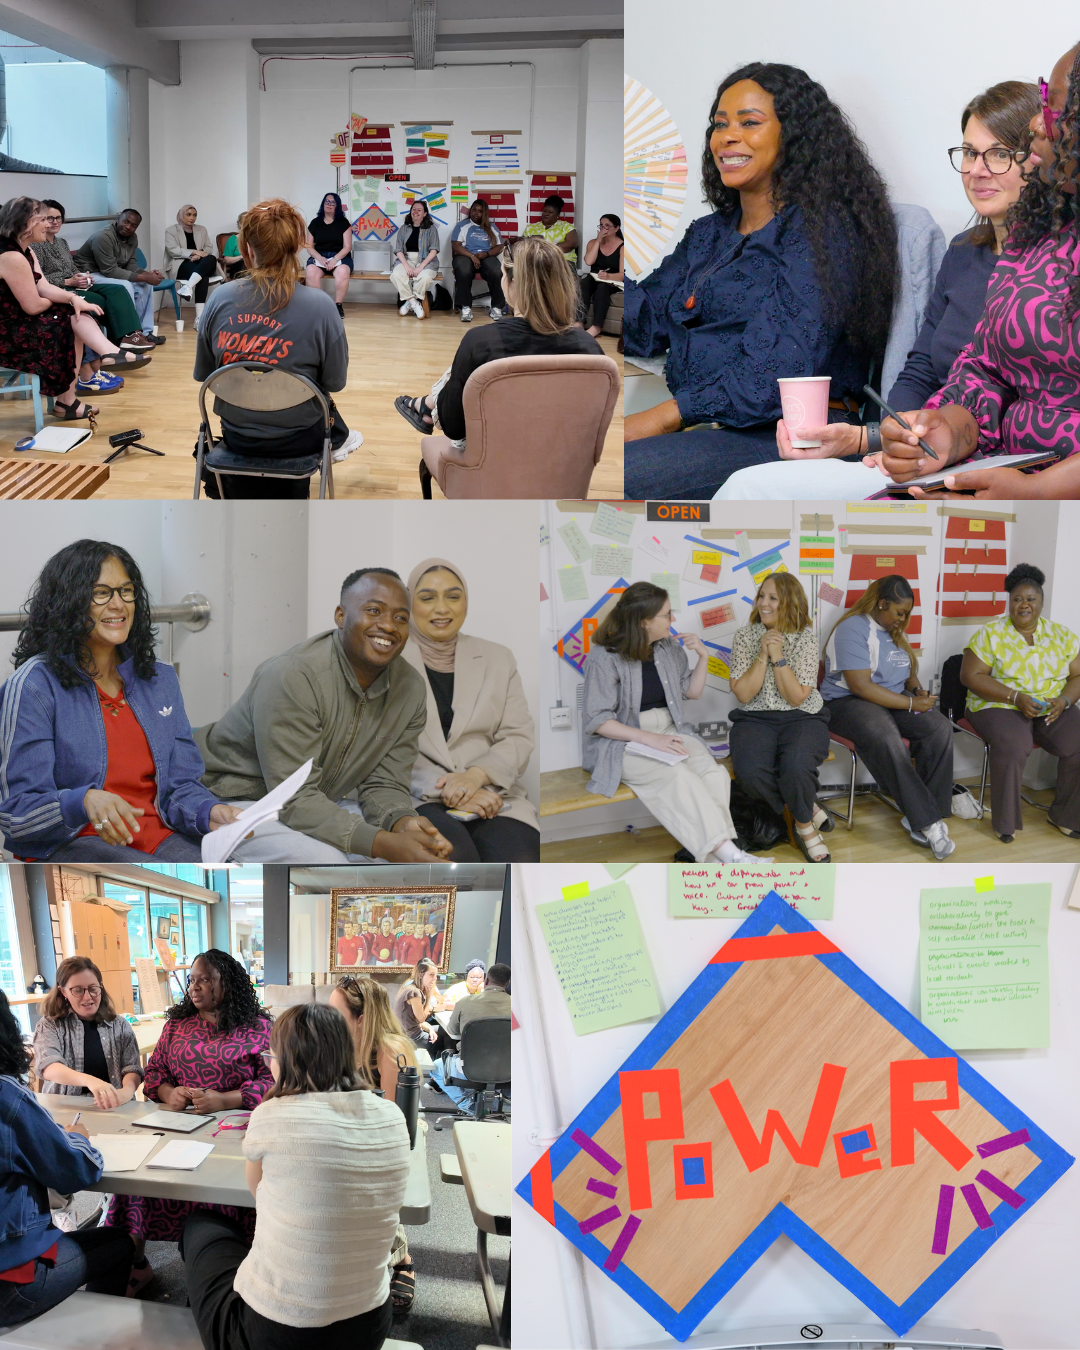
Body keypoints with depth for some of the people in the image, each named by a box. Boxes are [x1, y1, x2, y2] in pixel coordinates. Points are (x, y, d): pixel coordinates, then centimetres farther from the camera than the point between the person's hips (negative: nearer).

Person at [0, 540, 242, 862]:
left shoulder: (160, 678, 14)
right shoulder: (36, 684, -4)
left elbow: (180, 785, 13)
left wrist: (211, 812, -10)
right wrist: (84, 802, -29)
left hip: (158, 836, 5)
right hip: (67, 844, -5)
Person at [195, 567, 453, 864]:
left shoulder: (409, 689, -5)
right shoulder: (292, 676, -27)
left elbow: (383, 784, -2)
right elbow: (295, 799, -30)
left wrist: (403, 823, -27)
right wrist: (386, 844, -39)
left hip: (317, 806, 7)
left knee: (418, 849, -11)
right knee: (325, 862, -33)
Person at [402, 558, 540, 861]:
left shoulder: (498, 659, 18)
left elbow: (519, 737, 10)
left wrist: (476, 775, -11)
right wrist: (444, 790, -16)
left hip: (491, 796, 3)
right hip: (416, 798, -2)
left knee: (519, 861, -30)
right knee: (456, 854, -36)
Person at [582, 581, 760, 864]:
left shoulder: (669, 647, 8)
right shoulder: (604, 658, -11)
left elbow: (692, 691, 22)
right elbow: (597, 720, -14)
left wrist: (703, 656, 4)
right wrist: (648, 738, -22)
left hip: (669, 731, 6)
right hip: (623, 743, -6)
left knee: (714, 774, -25)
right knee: (677, 775, -34)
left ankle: (712, 861, -31)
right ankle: (728, 854, -37)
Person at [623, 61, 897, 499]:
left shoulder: (820, 230, -2)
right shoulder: (707, 234, 25)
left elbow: (783, 368, -15)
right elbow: (645, 326, 15)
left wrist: (663, 417, -20)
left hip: (786, 435, -7)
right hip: (700, 429, 7)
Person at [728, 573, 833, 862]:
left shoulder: (805, 638, -3)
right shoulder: (744, 637, 1)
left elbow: (796, 697, -10)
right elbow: (743, 694, -6)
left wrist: (778, 656, -17)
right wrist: (763, 655, -14)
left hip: (802, 718, -1)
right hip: (755, 719, 2)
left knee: (796, 765, -35)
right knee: (750, 771, -31)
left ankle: (804, 823, -2)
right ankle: (809, 810, -4)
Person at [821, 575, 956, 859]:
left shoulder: (894, 632, 18)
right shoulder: (853, 629, -11)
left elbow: (909, 670, 30)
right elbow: (860, 686, -20)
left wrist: (917, 689, 5)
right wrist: (910, 703, -17)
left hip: (896, 701, 8)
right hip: (849, 704, -8)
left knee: (940, 727, -22)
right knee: (886, 739, -40)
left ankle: (922, 818, -23)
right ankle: (928, 824, -36)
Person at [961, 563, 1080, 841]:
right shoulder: (991, 633, -2)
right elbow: (970, 675, -9)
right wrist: (1016, 697, -18)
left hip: (1053, 710, 4)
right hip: (999, 706, -4)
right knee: (1012, 746, -35)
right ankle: (1006, 822, -16)